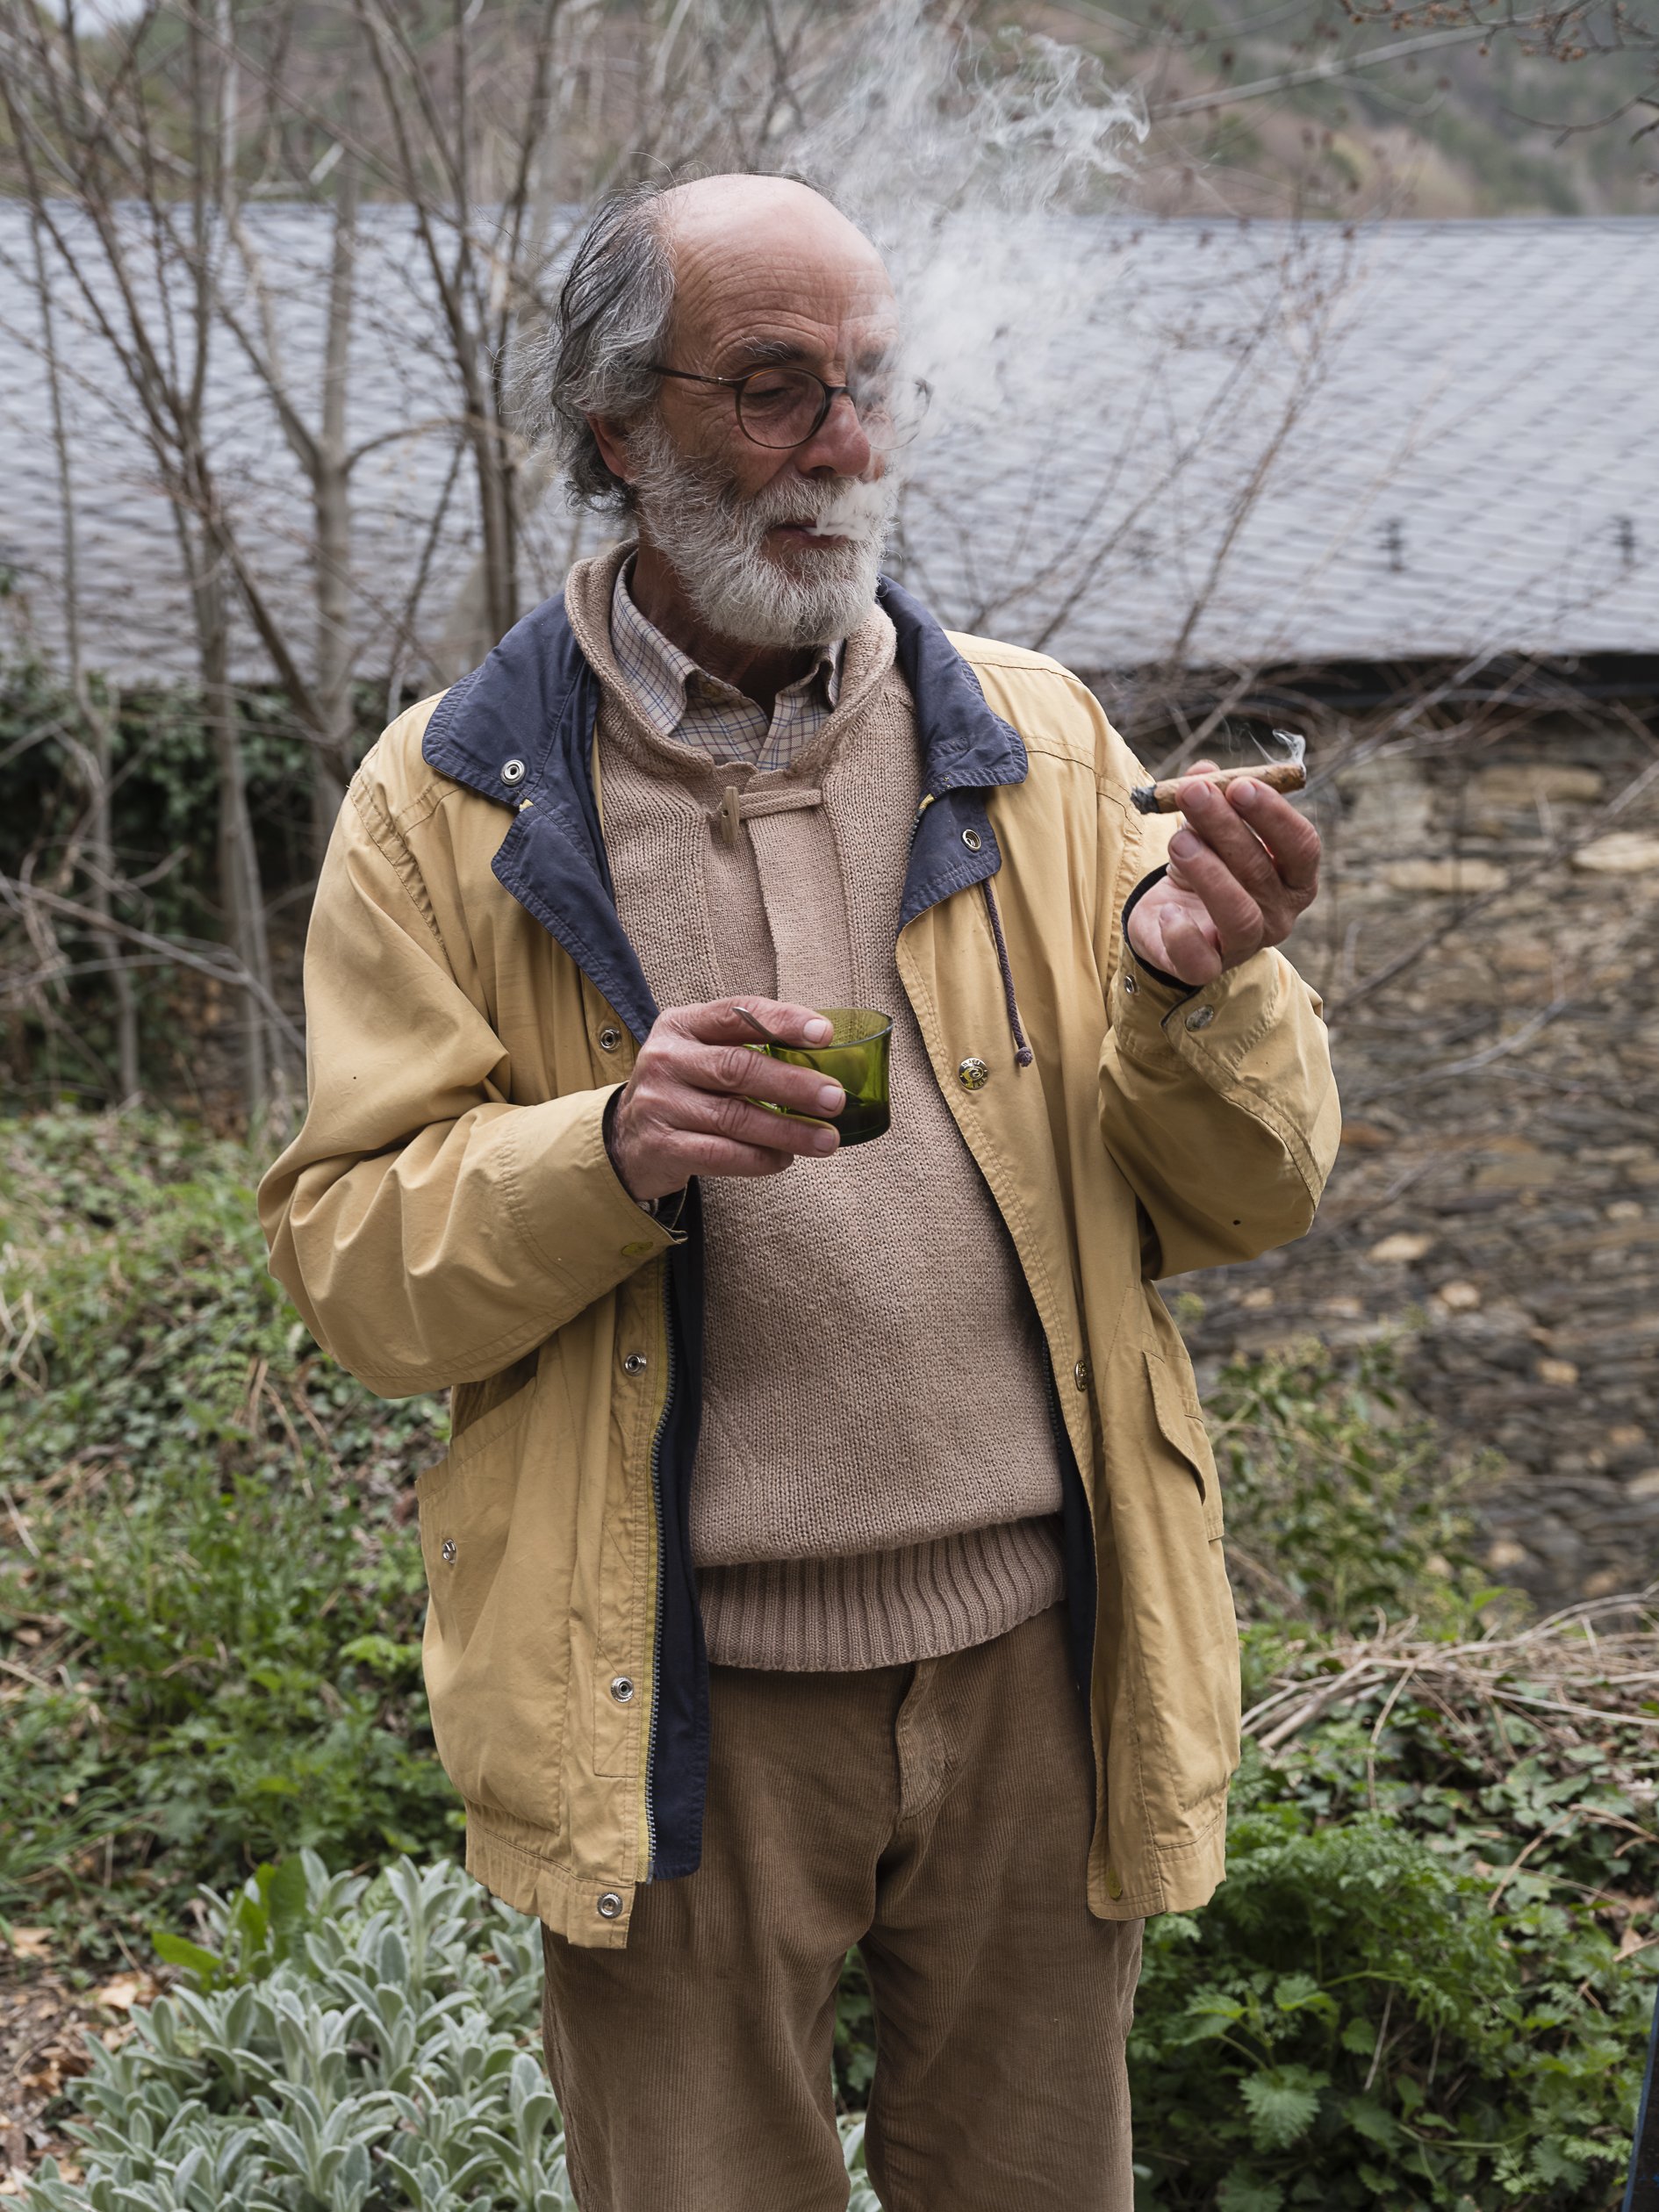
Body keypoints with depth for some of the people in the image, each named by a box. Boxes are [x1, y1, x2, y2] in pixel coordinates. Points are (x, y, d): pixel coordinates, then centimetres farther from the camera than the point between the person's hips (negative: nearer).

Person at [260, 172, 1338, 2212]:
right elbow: (350, 1260, -6)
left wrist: (1191, 988, -17)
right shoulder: (450, 804, -4)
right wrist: (609, 1149, -23)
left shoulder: (1036, 746, 3)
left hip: (1038, 1649, 3)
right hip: (682, 1697, -2)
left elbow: (1247, 1201, 3)